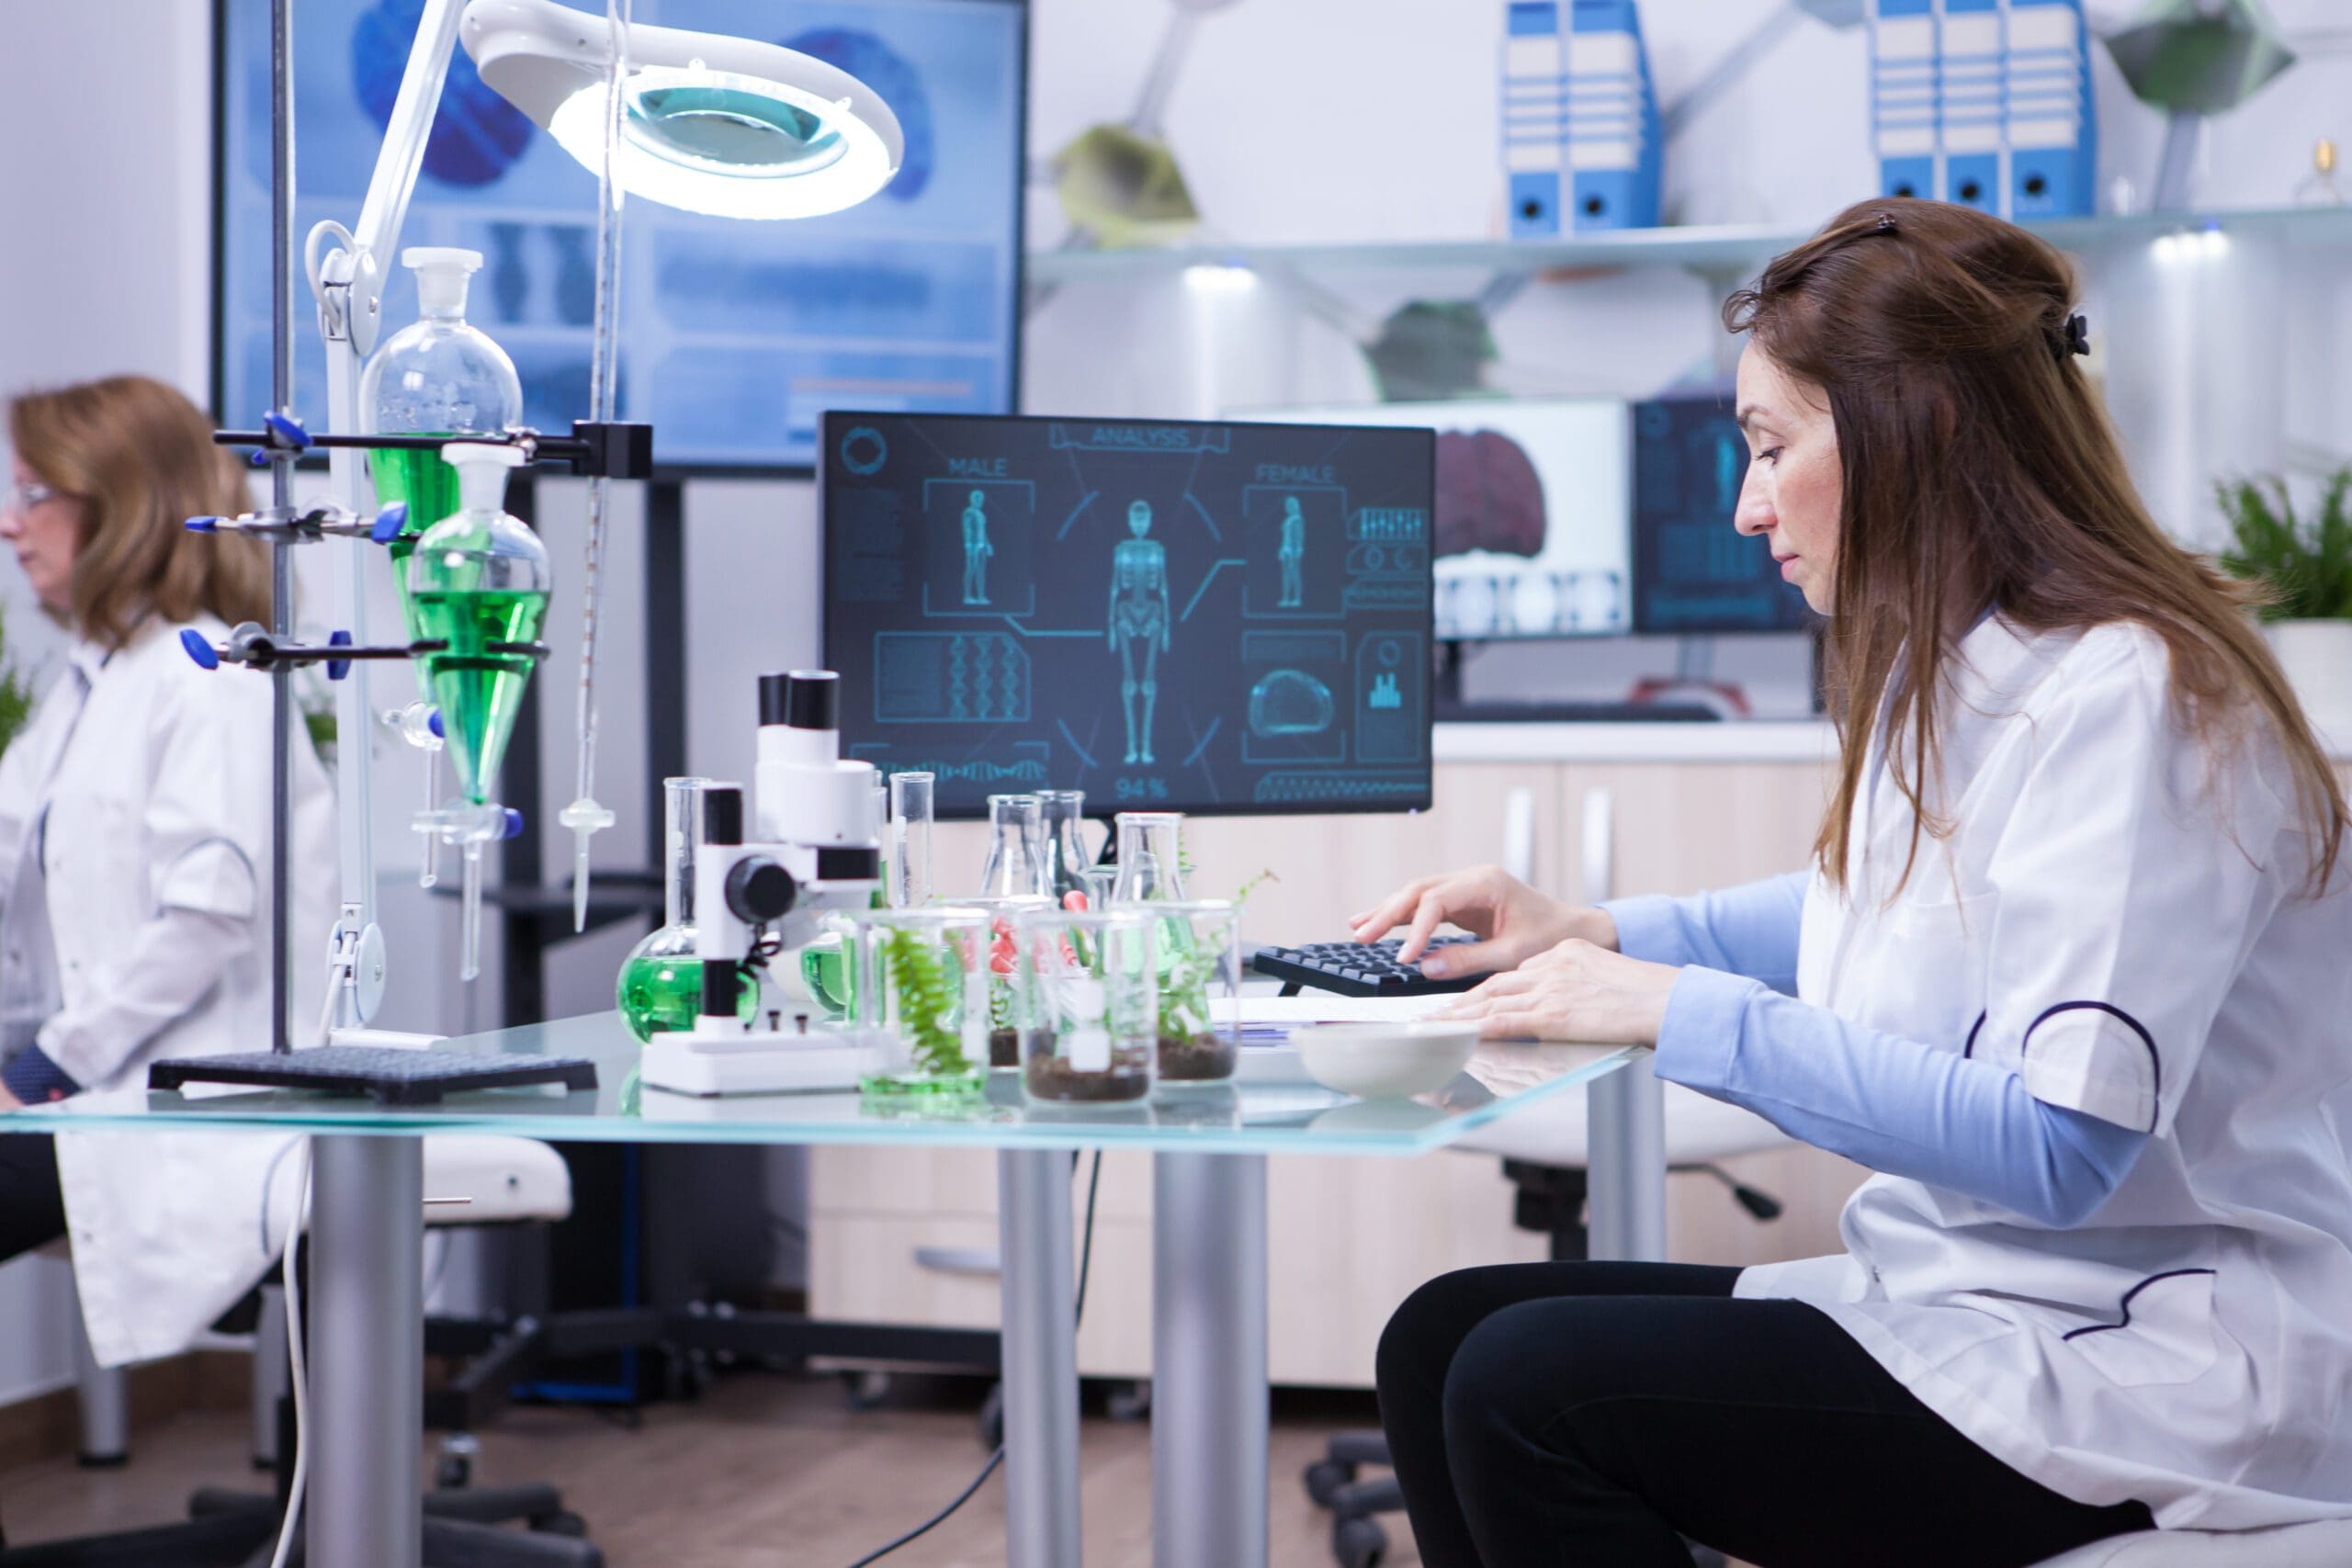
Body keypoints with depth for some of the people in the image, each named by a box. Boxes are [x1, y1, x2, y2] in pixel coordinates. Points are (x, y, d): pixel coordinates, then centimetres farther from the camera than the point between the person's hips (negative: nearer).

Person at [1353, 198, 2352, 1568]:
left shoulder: (2129, 698, -19)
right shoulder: (1951, 679, 11)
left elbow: (2055, 1148, -26)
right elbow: (1877, 912, 30)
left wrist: (1687, 1014, -20)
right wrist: (1597, 938, 15)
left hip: (2154, 1387, -9)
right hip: (1974, 1293, 10)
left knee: (1526, 1391, -20)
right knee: (1441, 1338, 0)